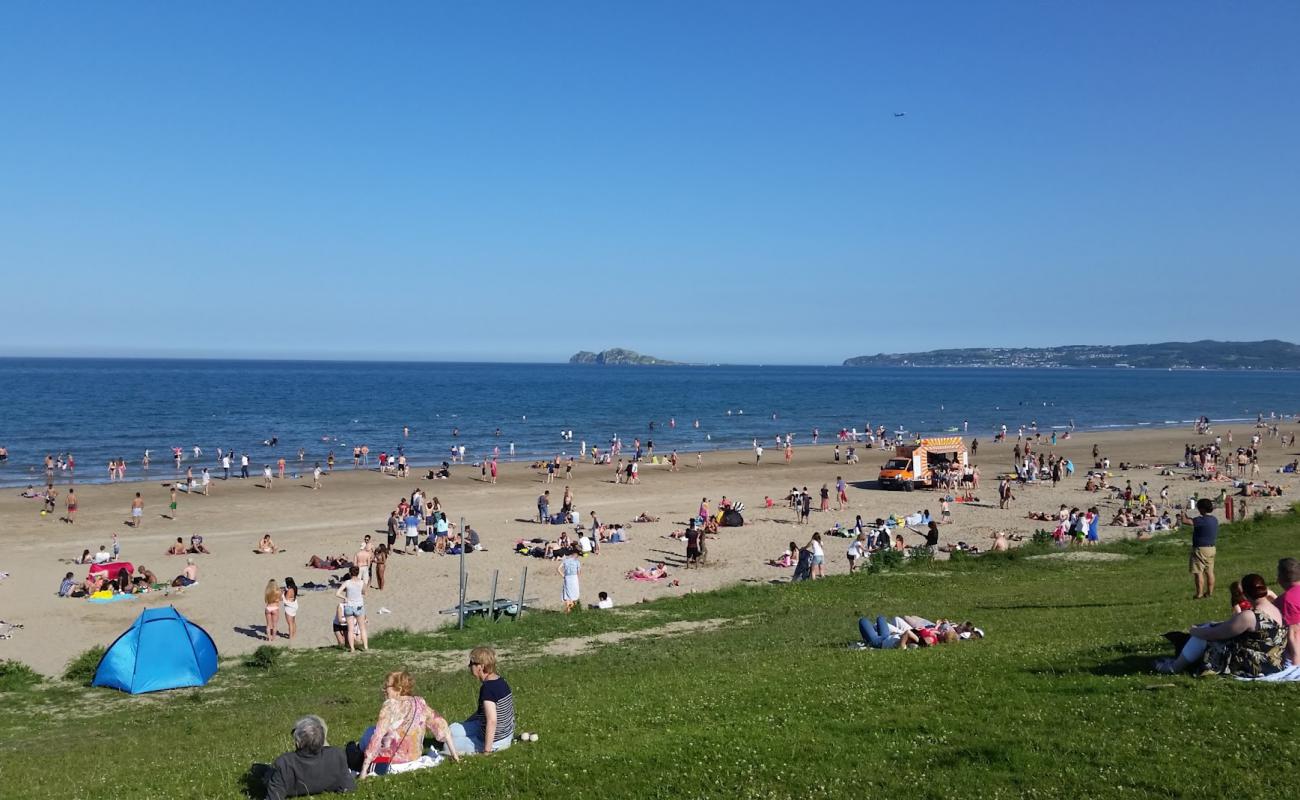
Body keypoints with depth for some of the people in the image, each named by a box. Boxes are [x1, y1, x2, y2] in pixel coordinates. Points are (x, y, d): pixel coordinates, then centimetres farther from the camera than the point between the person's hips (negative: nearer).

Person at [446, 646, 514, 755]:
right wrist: (465, 723, 20)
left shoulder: (487, 688, -26)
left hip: (494, 742, -9)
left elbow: (492, 721, -31)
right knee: (453, 729, 19)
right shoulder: (500, 681, 3)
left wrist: (487, 750, -24)